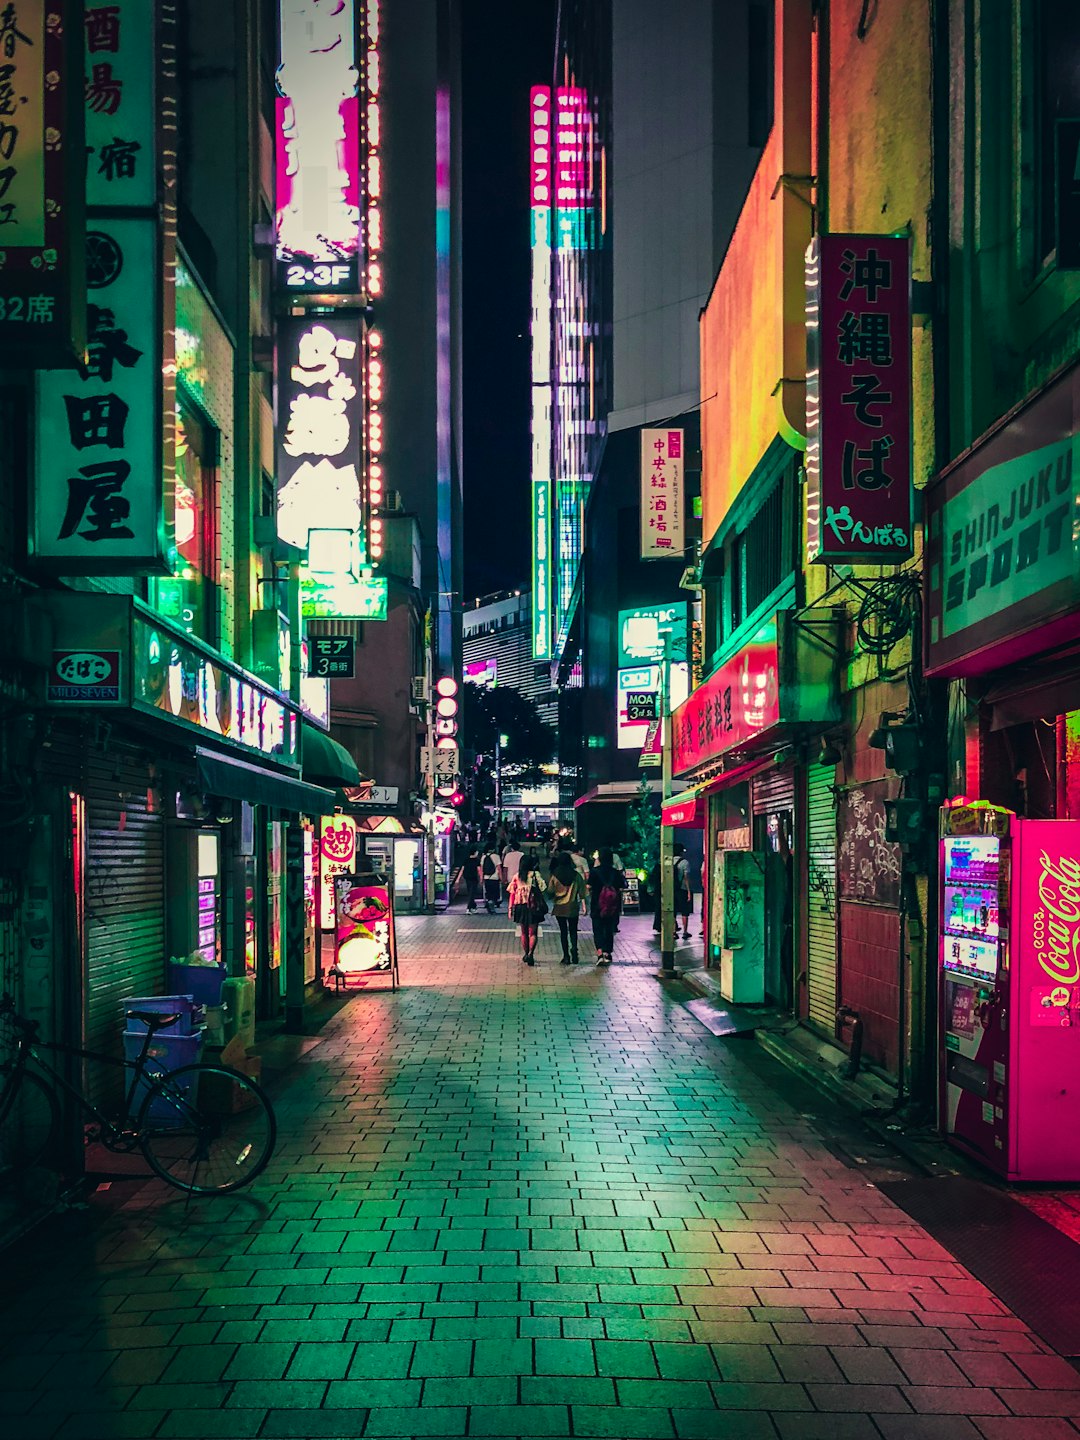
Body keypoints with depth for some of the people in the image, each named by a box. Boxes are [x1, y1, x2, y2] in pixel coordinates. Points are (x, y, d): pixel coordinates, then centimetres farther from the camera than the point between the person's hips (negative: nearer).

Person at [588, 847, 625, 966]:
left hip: (597, 906, -2)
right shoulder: (616, 873, -3)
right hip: (612, 907, 2)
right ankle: (607, 954, 19)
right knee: (609, 930, 15)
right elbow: (621, 889, 0)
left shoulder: (595, 871, -9)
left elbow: (589, 887, -7)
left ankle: (600, 953, -17)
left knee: (598, 930, 2)